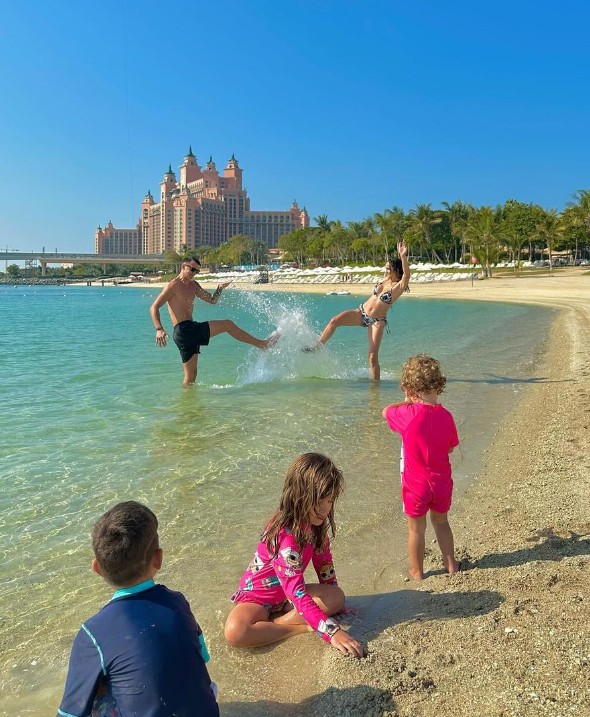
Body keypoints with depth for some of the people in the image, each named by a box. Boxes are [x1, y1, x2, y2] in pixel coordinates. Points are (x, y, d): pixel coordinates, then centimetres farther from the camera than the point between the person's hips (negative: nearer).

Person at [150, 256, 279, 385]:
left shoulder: (193, 285, 19)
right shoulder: (173, 286, -6)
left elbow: (212, 300, 23)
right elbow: (154, 308, -12)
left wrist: (220, 288, 3)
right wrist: (159, 330, -25)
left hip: (194, 329, 8)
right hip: (183, 331, -8)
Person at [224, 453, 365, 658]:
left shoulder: (314, 523, -10)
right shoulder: (285, 535, -35)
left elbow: (323, 560, 4)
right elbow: (298, 594, -40)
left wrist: (332, 602, 10)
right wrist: (332, 632, -44)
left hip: (287, 594, 7)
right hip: (256, 596, -7)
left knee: (338, 597, -16)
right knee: (235, 631, -37)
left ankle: (279, 620, -12)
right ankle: (297, 626, -18)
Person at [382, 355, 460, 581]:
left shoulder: (407, 415, -22)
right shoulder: (446, 416, -11)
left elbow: (385, 411, -1)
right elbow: (450, 448, 3)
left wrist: (408, 402, 9)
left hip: (416, 485, -3)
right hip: (442, 483, 3)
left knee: (416, 529, 15)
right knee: (441, 522, 25)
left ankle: (417, 571, 31)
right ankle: (451, 564, 39)